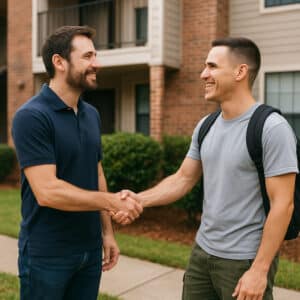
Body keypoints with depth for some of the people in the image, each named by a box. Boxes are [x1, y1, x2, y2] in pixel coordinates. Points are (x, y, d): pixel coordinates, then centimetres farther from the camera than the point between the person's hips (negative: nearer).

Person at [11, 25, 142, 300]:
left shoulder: (92, 114, 6)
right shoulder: (32, 116, -17)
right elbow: (47, 191, -23)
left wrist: (107, 231, 10)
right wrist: (113, 201, -18)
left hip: (90, 248, 6)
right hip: (47, 253, -6)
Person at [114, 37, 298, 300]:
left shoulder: (272, 128, -16)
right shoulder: (206, 126, 4)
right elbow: (183, 179, 8)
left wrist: (259, 269, -18)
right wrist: (139, 199, -6)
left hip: (246, 260, -6)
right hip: (202, 251, 6)